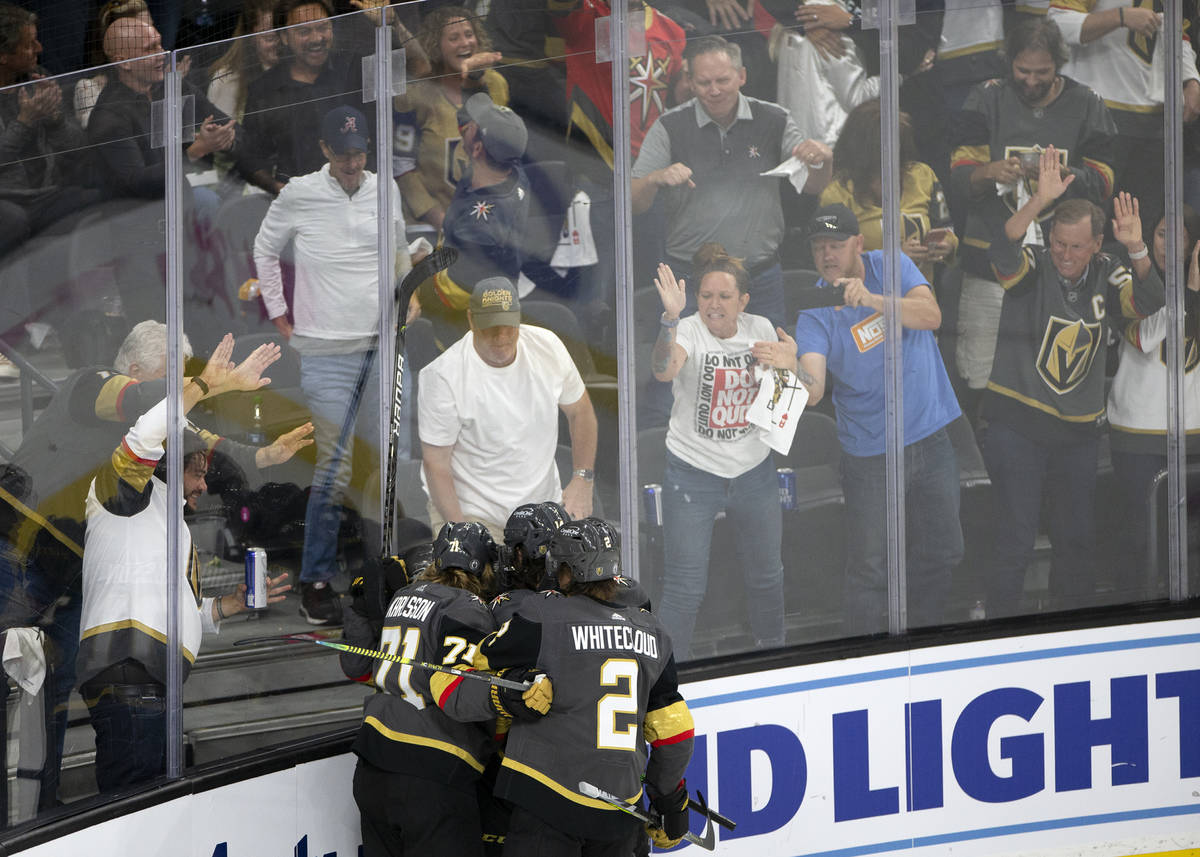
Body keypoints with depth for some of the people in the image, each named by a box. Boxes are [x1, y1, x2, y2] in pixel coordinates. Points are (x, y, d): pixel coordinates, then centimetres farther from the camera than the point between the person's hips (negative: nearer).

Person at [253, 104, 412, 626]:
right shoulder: (299, 195, -2)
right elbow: (265, 250, 12)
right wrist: (279, 316, 9)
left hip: (382, 346, 4)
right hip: (326, 351, -4)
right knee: (334, 469, -8)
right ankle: (315, 582, 1)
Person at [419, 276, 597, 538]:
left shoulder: (548, 347, -3)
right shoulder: (442, 376, -17)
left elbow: (579, 411, 13)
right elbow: (436, 464, -14)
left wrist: (582, 480, 3)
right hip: (470, 511, -4)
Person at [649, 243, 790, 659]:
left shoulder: (760, 329, 1)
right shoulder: (689, 332, -14)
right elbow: (664, 370, -37)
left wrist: (788, 364, -8)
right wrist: (670, 318, -52)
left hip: (753, 471, 5)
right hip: (693, 473, -5)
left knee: (766, 575, 19)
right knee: (685, 588, -5)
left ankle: (772, 654, 40)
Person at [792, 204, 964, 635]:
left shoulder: (891, 267, -4)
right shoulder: (815, 311, -12)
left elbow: (931, 315, -22)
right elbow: (813, 389, -24)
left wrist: (872, 300, -37)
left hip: (932, 437, 3)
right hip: (870, 452, -3)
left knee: (942, 551, 15)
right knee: (869, 569, -6)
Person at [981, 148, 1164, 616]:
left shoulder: (1106, 275, 2)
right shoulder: (1032, 269, -9)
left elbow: (1147, 303, -12)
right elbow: (1002, 252, -30)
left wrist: (1137, 251, -32)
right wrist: (1040, 201, -45)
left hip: (1079, 429, 4)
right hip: (1017, 423, -4)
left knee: (1078, 538, 13)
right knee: (1015, 538, -5)